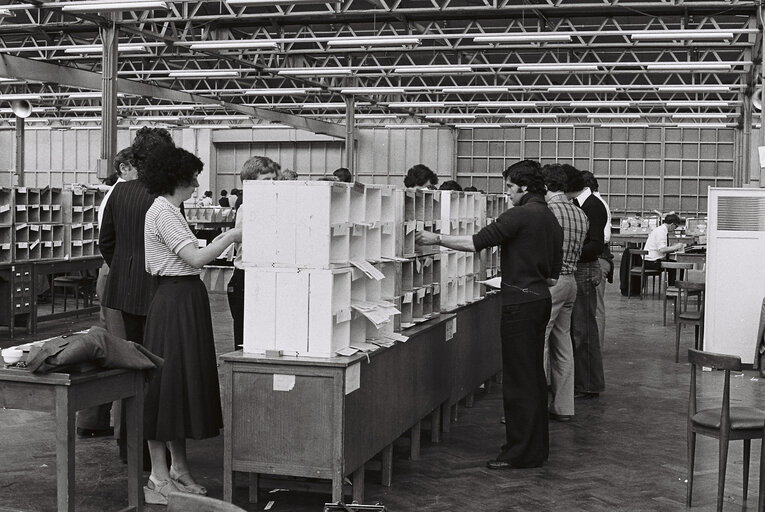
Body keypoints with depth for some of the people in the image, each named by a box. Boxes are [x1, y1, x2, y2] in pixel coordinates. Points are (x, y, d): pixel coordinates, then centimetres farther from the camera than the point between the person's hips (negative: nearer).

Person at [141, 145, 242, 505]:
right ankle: (159, 480, 1)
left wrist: (219, 243, 13)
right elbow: (195, 258, -21)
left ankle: (178, 468, 23)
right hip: (175, 302, -10)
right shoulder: (163, 212, -15)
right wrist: (231, 237, -12)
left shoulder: (169, 211, 16)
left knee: (183, 382, 14)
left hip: (186, 300, 10)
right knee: (168, 383, -5)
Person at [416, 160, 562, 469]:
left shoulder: (520, 215, -14)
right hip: (541, 299, 9)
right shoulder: (551, 219, 15)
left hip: (520, 303, -9)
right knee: (533, 376, 15)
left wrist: (437, 240, -13)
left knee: (518, 380, -5)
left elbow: (477, 242, -19)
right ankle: (537, 446, 23)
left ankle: (520, 453, -1)